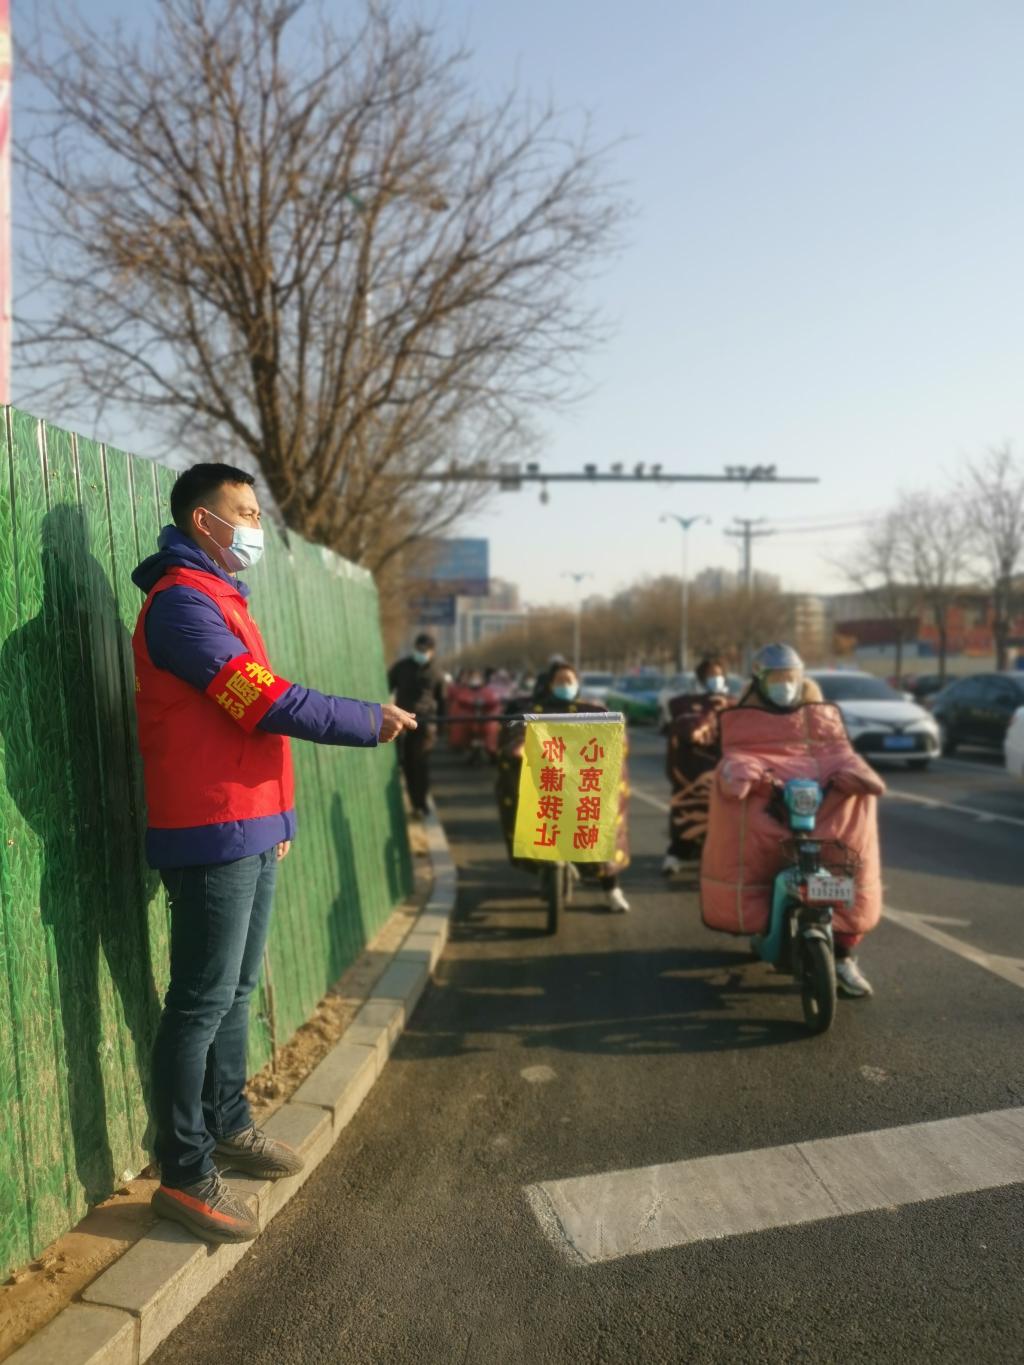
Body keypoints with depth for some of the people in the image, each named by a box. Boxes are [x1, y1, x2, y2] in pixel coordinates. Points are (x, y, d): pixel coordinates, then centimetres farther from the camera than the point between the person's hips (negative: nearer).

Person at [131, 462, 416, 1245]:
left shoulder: (220, 599, 18)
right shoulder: (182, 602, -13)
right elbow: (269, 703, -20)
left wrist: (279, 816, 18)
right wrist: (372, 722, -10)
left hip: (251, 833, 9)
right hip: (212, 837, -9)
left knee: (236, 988, 17)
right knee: (202, 1002, -2)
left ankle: (226, 1125, 31)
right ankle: (184, 1175, 9)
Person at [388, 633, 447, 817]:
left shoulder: (436, 673, 5)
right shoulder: (401, 667, 8)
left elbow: (441, 701, 12)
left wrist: (439, 725, 11)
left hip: (425, 722, -2)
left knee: (420, 763, -9)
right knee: (407, 764, 5)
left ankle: (421, 804, -3)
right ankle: (415, 802, 16)